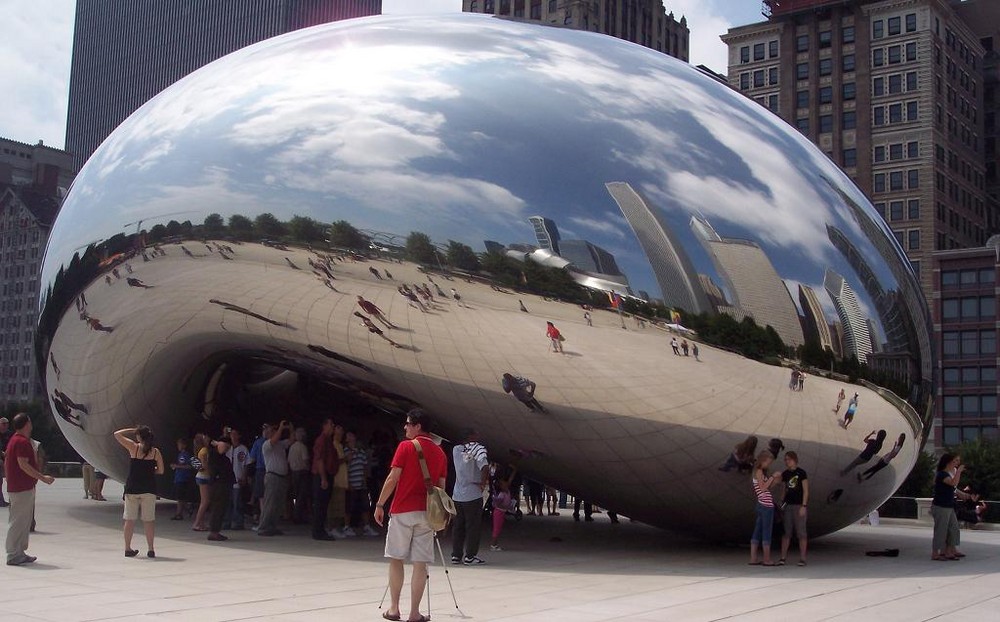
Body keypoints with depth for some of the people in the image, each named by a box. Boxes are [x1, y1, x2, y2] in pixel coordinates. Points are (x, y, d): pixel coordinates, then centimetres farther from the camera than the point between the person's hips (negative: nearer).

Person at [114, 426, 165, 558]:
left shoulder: (133, 447, -5)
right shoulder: (155, 452, -1)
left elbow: (117, 434, 3)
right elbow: (160, 471, 4)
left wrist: (132, 430, 11)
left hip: (132, 489, 0)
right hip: (149, 490, 0)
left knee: (130, 519, 8)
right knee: (149, 519, 4)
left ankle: (128, 548, 11)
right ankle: (150, 549, 4)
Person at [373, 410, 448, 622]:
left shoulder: (406, 447, -4)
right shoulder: (440, 453, 9)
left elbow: (393, 479, -8)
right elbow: (441, 487, 10)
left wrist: (380, 505, 0)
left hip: (402, 510, -3)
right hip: (426, 513, 3)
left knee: (396, 559, 9)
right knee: (420, 563, 2)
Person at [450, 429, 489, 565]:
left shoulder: (456, 449, 2)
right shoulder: (478, 449, -12)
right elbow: (485, 467, -25)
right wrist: (483, 482, -13)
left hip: (457, 495, 5)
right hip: (473, 495, -5)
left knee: (458, 526, 12)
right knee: (473, 527, 2)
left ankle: (456, 555, 15)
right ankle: (470, 556, 3)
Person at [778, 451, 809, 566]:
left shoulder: (801, 473, -5)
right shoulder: (784, 474, 10)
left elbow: (806, 491, -6)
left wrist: (804, 506, -12)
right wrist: (782, 503, 8)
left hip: (799, 505, -4)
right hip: (787, 505, 4)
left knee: (801, 532, -1)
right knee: (786, 532, 3)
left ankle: (802, 558, 3)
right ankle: (782, 558, 4)